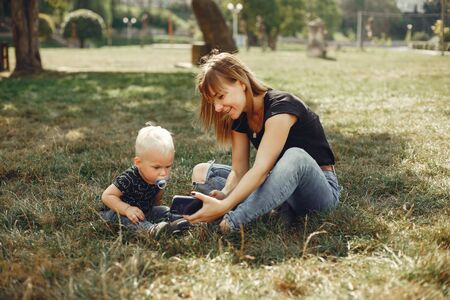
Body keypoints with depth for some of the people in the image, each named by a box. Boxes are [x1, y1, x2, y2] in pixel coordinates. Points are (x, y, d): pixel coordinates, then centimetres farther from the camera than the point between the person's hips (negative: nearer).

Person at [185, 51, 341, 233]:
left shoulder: (281, 107, -22)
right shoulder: (239, 117, 1)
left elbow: (261, 169, -33)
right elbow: (239, 170, -5)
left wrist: (224, 206, -43)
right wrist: (224, 195, -27)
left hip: (320, 190, -7)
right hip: (281, 185, 8)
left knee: (295, 156, -42)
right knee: (201, 172, -4)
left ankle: (231, 222, -40)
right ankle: (276, 206, -21)